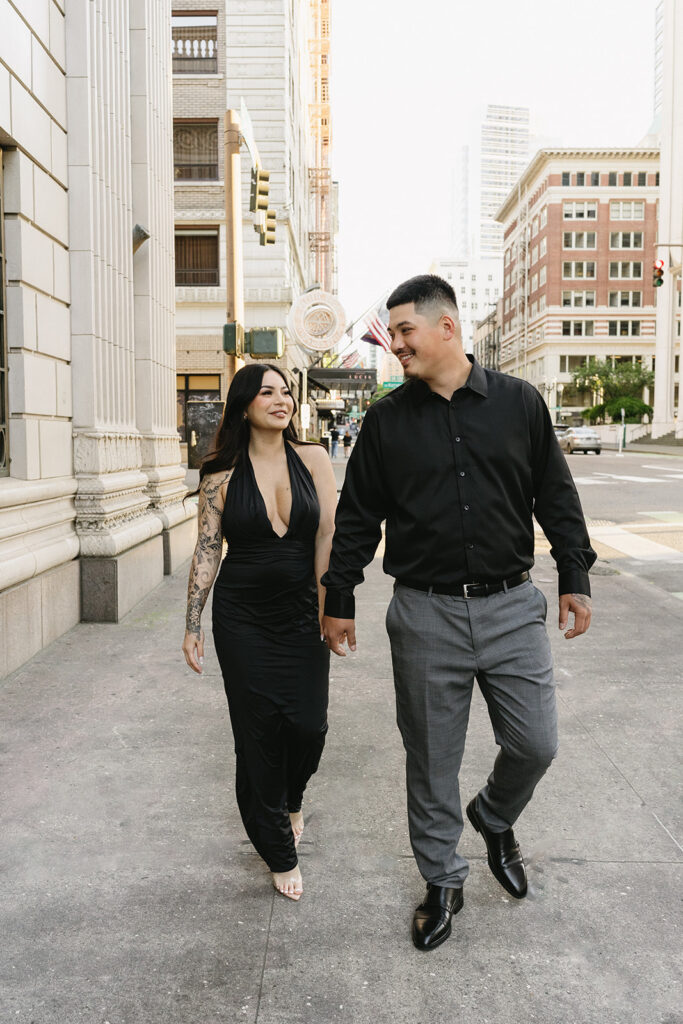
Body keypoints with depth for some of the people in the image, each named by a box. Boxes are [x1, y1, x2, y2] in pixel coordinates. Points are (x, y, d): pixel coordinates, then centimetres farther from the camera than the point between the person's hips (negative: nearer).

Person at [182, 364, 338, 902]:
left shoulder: (313, 459, -1)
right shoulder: (222, 474, -2)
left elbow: (328, 539, -3)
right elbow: (207, 551, 1)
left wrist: (328, 610, -7)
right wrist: (193, 625, -1)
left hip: (303, 614, 1)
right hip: (243, 619, -1)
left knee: (309, 725, 0)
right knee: (258, 730, 5)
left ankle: (291, 801, 37)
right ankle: (280, 852, 25)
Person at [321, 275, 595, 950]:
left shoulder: (518, 403, 2)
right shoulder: (386, 421, 3)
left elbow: (556, 496, 8)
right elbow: (356, 517, 7)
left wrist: (575, 578, 6)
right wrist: (338, 600, 8)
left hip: (512, 607, 0)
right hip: (426, 614, 0)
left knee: (534, 743, 4)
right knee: (431, 760, 9)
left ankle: (494, 820, 38)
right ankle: (442, 881, 30)